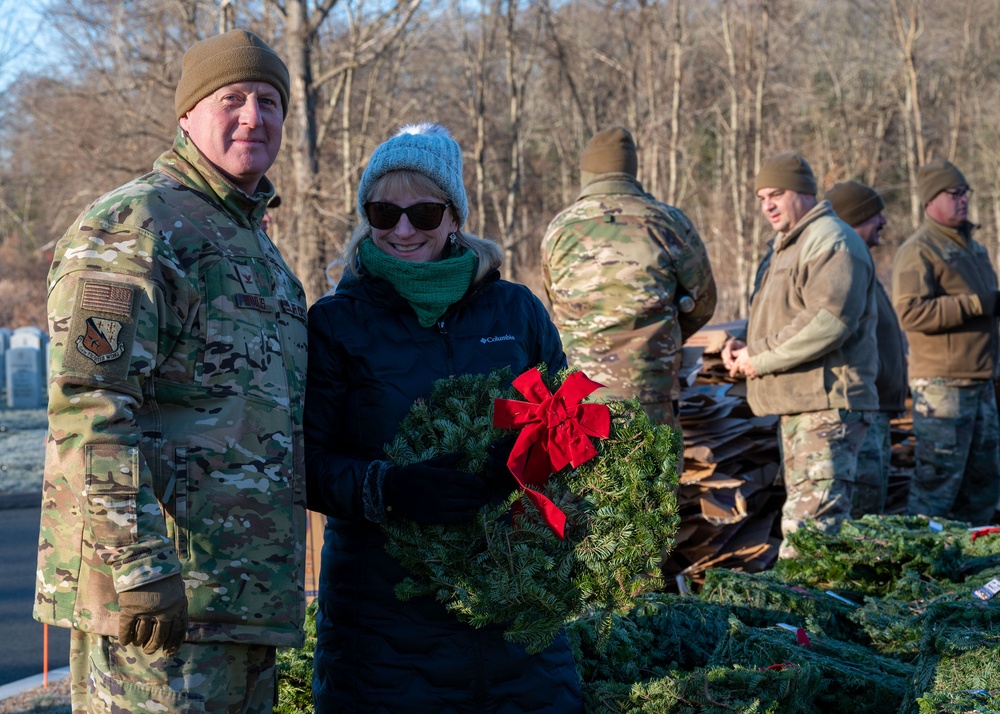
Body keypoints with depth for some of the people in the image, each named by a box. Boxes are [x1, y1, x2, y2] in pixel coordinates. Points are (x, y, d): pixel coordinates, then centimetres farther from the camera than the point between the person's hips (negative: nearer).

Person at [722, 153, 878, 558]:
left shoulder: (832, 243, -11)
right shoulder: (784, 246, 23)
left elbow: (829, 322, -23)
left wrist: (759, 358, -16)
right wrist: (742, 347, 7)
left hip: (826, 407, -11)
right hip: (796, 405, 11)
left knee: (807, 527, -16)